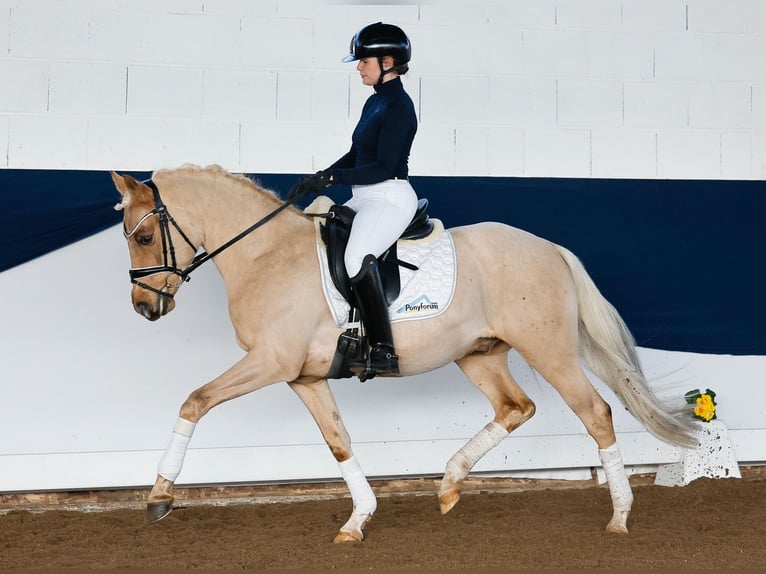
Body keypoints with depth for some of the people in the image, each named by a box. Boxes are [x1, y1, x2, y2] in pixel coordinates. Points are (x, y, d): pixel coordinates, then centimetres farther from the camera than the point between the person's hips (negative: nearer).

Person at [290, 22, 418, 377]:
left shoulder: (398, 107, -13)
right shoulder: (374, 102, 16)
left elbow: (383, 167, -19)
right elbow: (356, 155, 21)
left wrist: (331, 177, -19)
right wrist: (322, 177, 7)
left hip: (390, 197, -11)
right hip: (364, 199, 11)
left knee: (356, 257, -34)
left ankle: (383, 351, -36)